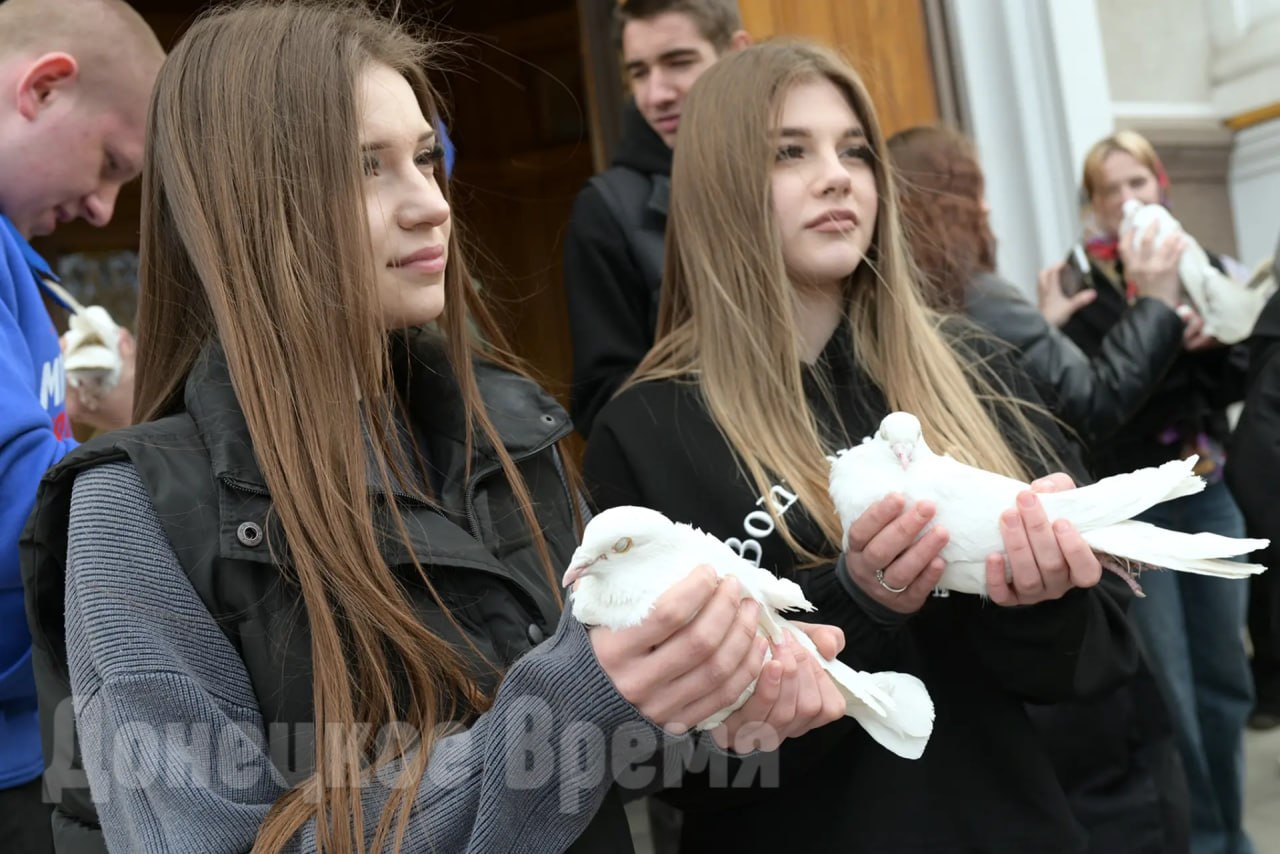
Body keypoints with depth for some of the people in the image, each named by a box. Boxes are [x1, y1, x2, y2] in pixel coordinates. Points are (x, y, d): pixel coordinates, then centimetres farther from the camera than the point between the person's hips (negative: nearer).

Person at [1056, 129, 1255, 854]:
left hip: (1213, 491, 5)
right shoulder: (1082, 282, -5)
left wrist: (1211, 342, -14)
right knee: (1168, 685, -2)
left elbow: (1240, 380, 5)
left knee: (1225, 673, 11)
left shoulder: (1201, 264, 7)